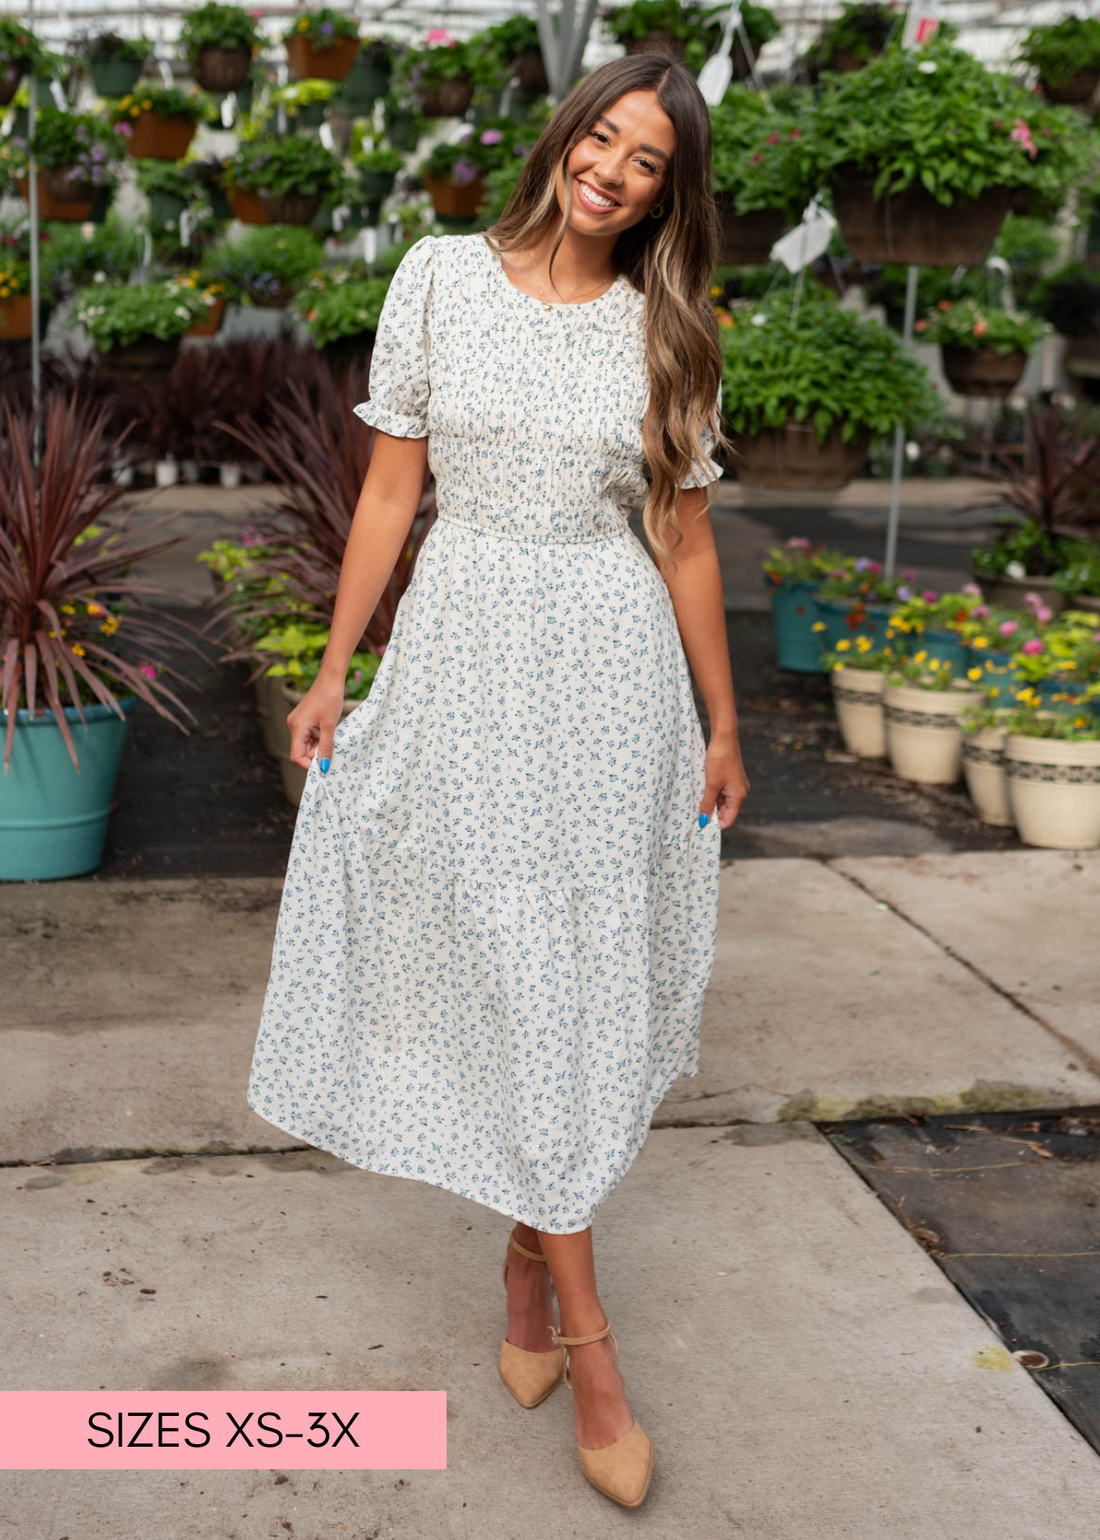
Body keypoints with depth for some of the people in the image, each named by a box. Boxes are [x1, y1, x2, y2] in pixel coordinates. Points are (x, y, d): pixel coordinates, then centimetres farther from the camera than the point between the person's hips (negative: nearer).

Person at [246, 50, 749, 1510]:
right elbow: (393, 486, 3)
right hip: (465, 656, -1)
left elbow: (686, 536, 8)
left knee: (587, 976, 5)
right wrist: (333, 671, 2)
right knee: (510, 973, -2)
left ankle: (529, 1264, 27)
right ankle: (590, 1345, 8)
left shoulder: (666, 332, 5)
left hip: (612, 671, 2)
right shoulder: (441, 275, 2)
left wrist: (723, 727, 9)